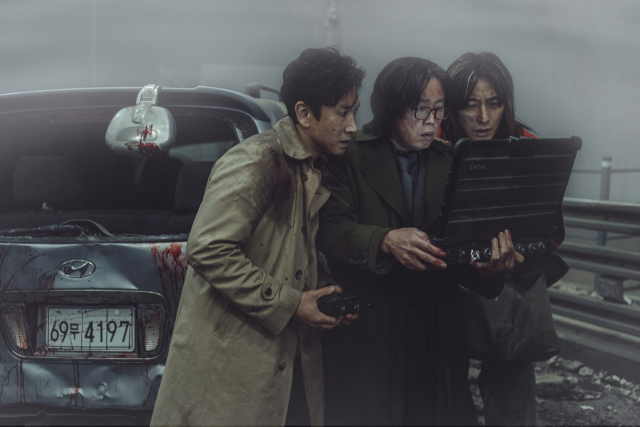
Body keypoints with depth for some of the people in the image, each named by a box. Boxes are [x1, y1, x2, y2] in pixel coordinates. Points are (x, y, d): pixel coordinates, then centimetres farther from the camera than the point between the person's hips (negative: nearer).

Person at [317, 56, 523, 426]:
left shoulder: (450, 163, 8)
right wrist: (386, 240, -33)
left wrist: (487, 266, -22)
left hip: (437, 333, 3)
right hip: (367, 328, -3)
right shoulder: (353, 157, -3)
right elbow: (330, 229, -15)